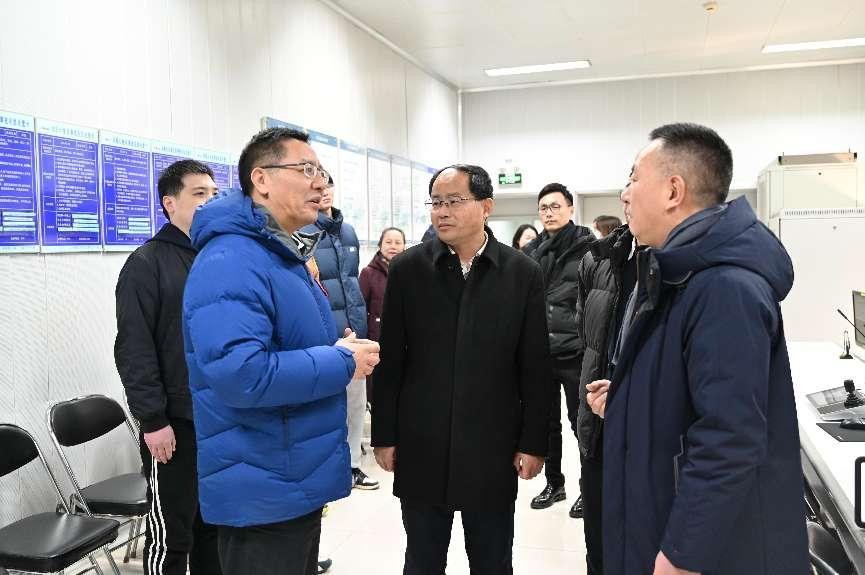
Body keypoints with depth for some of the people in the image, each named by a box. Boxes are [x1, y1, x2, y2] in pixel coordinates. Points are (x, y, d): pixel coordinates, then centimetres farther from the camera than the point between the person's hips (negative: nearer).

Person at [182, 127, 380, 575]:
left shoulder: (287, 256, 12)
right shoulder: (231, 260, -22)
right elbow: (240, 374, -33)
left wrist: (339, 349, 4)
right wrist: (343, 363, -22)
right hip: (263, 495, -10)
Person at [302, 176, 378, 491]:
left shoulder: (348, 230, 12)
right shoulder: (302, 232, -11)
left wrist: (357, 321, 15)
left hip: (352, 328, 7)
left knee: (356, 400, 16)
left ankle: (351, 463, 31)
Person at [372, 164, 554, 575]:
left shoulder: (523, 273, -2)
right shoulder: (407, 268, -1)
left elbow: (535, 368, 0)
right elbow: (390, 361, 1)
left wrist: (533, 443, -1)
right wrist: (384, 435, 1)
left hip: (493, 450, 0)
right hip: (421, 449, 1)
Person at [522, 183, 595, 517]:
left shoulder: (588, 248, -6)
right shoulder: (531, 252, 8)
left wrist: (586, 338, -13)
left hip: (576, 352, -5)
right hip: (539, 351, 5)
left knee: (582, 423, 7)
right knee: (547, 422, 15)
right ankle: (554, 483, 32)